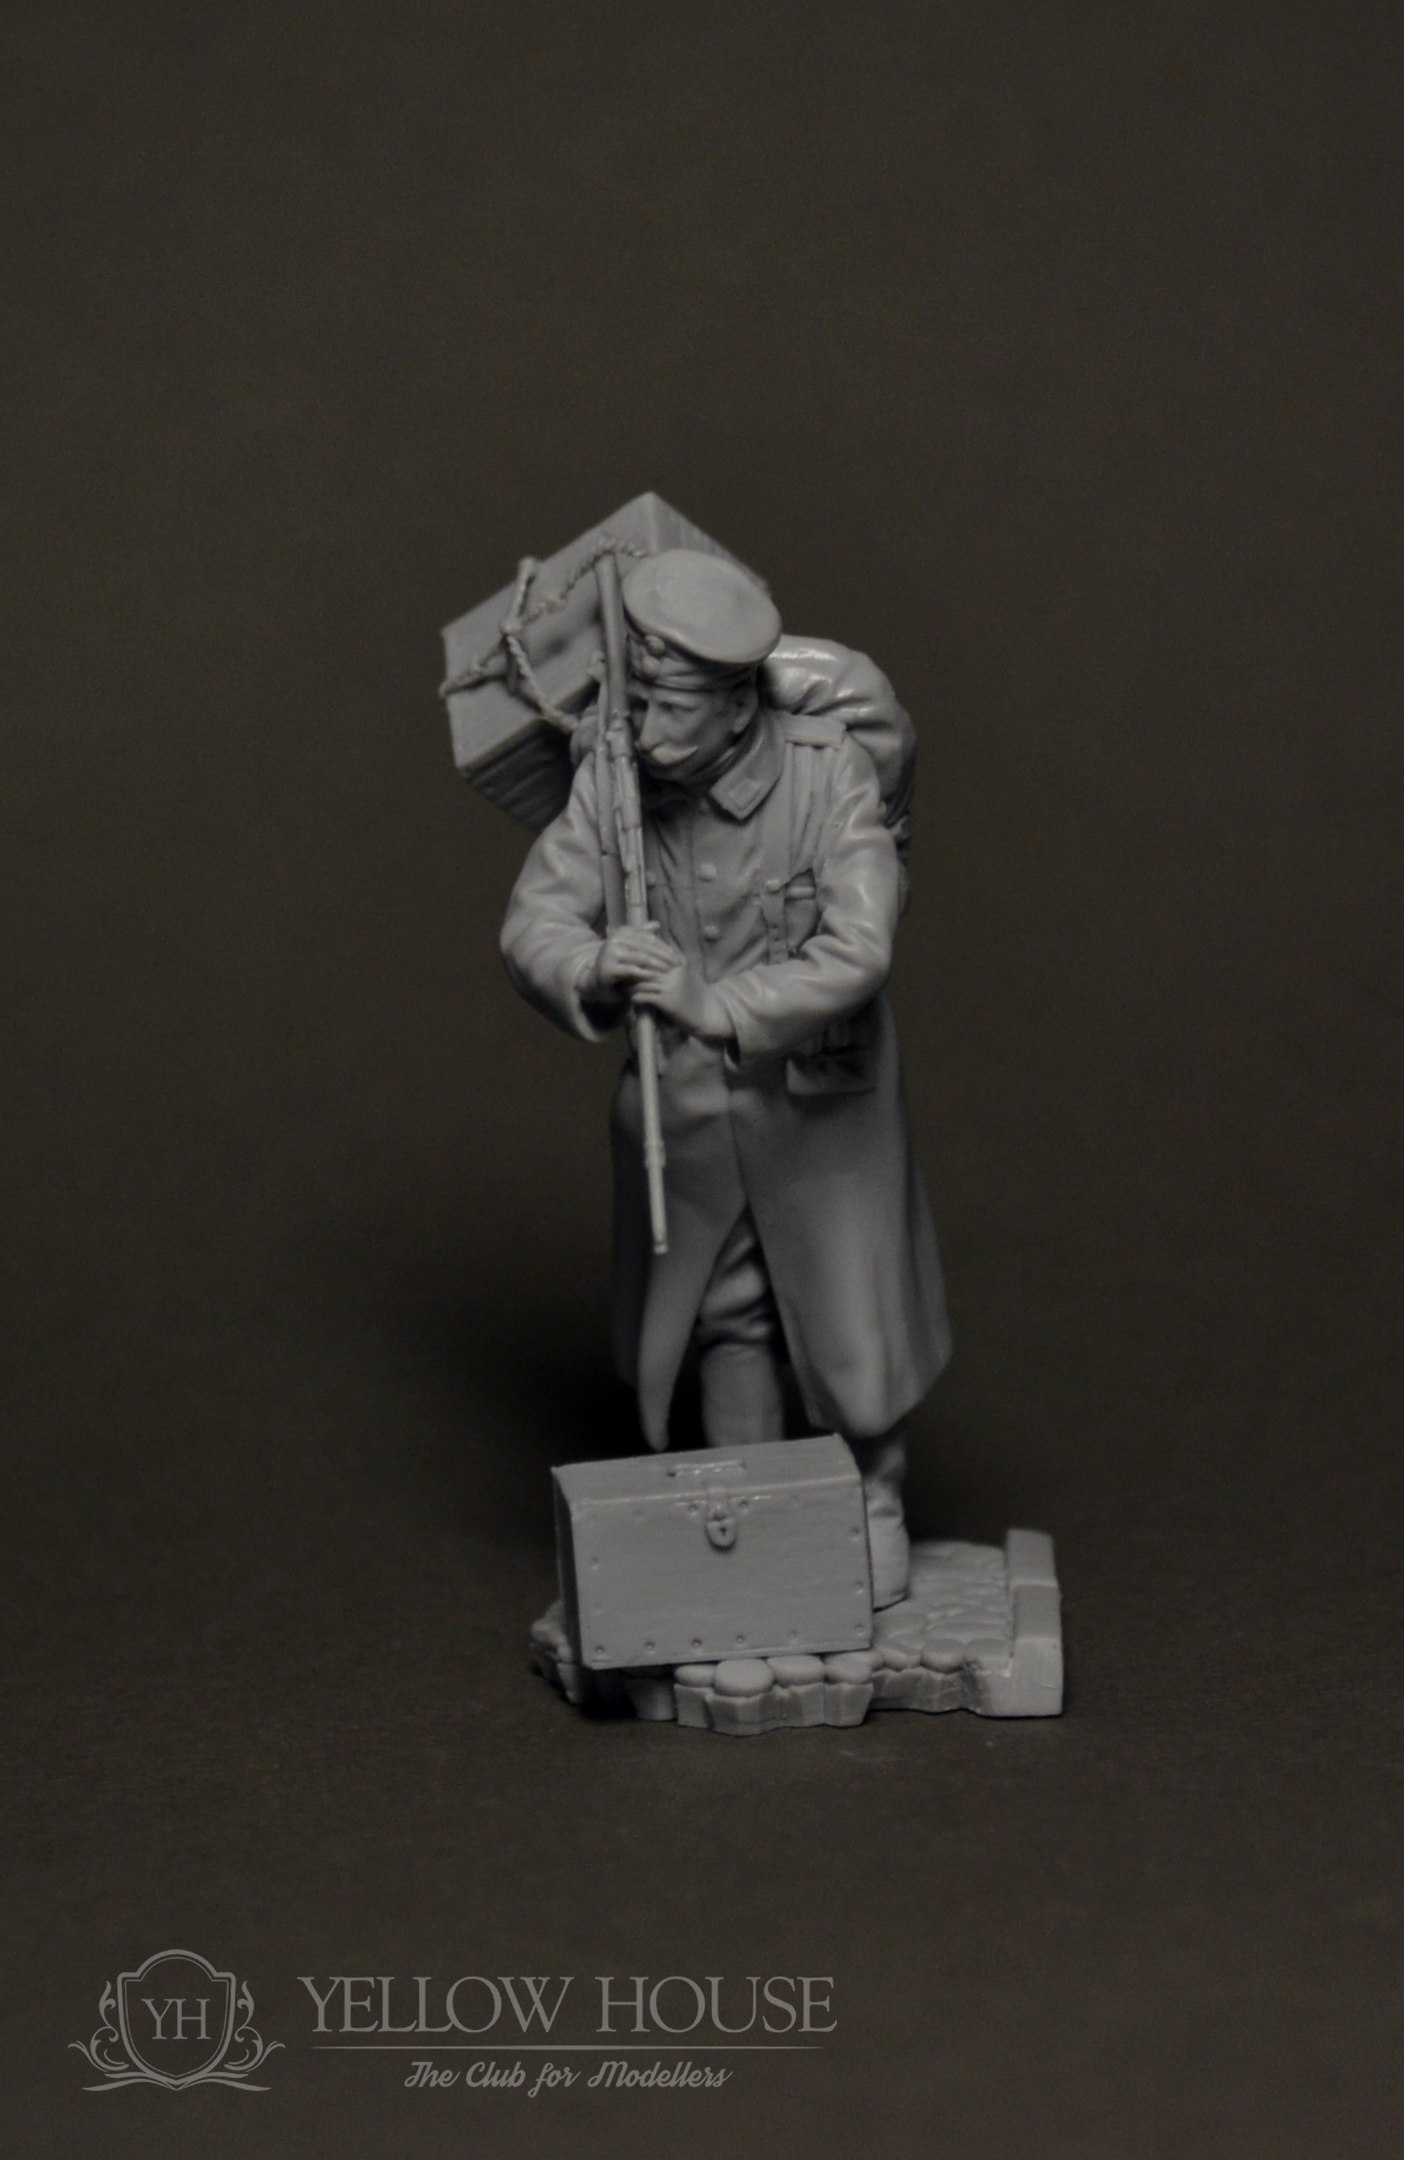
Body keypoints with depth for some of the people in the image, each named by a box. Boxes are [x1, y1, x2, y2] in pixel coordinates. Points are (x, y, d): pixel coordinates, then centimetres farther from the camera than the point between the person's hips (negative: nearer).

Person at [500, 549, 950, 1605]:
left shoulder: (829, 773, -27)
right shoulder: (612, 776, -18)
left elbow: (857, 953, -35)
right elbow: (535, 923, -19)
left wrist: (712, 1005, -44)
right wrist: (593, 972, -42)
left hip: (820, 1094, -3)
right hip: (684, 1108, 3)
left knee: (850, 1309, 13)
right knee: (727, 1322, 18)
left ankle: (876, 1504, 40)